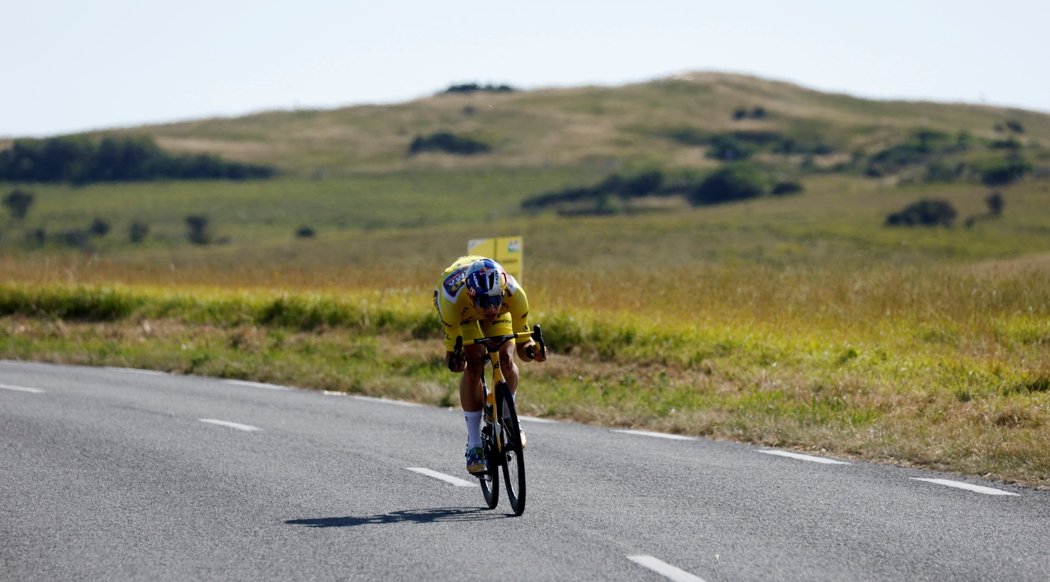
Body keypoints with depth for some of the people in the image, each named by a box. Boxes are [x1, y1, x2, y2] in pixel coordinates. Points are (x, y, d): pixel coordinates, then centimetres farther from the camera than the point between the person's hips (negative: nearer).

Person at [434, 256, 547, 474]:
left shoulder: (514, 293, -40)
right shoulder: (453, 298, -43)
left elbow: (522, 341, -27)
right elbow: (451, 347, -31)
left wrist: (530, 350, -50)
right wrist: (454, 360, -54)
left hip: (500, 312, 2)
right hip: (461, 308, -2)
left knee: (505, 360, -18)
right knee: (474, 365, -21)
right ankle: (474, 444, -11)